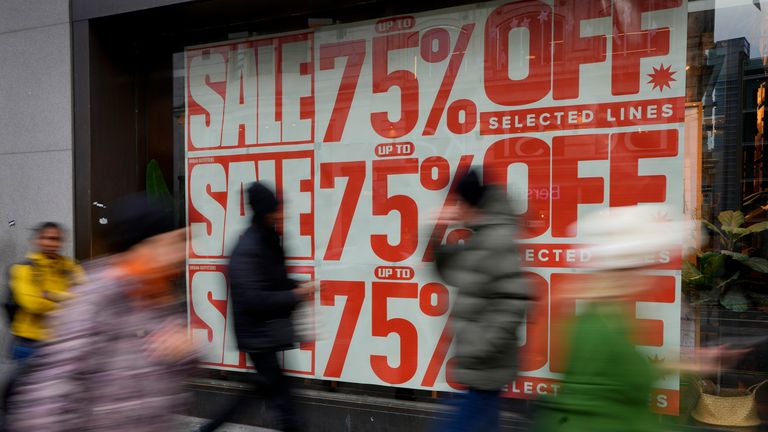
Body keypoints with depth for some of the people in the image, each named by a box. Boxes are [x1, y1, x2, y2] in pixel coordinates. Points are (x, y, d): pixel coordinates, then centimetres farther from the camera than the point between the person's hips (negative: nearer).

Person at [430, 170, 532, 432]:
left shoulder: (500, 239, -18)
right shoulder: (479, 238, 12)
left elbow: (514, 301, -24)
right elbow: (448, 272, 23)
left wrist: (479, 350, -22)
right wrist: (434, 237, 6)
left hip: (485, 371, -9)